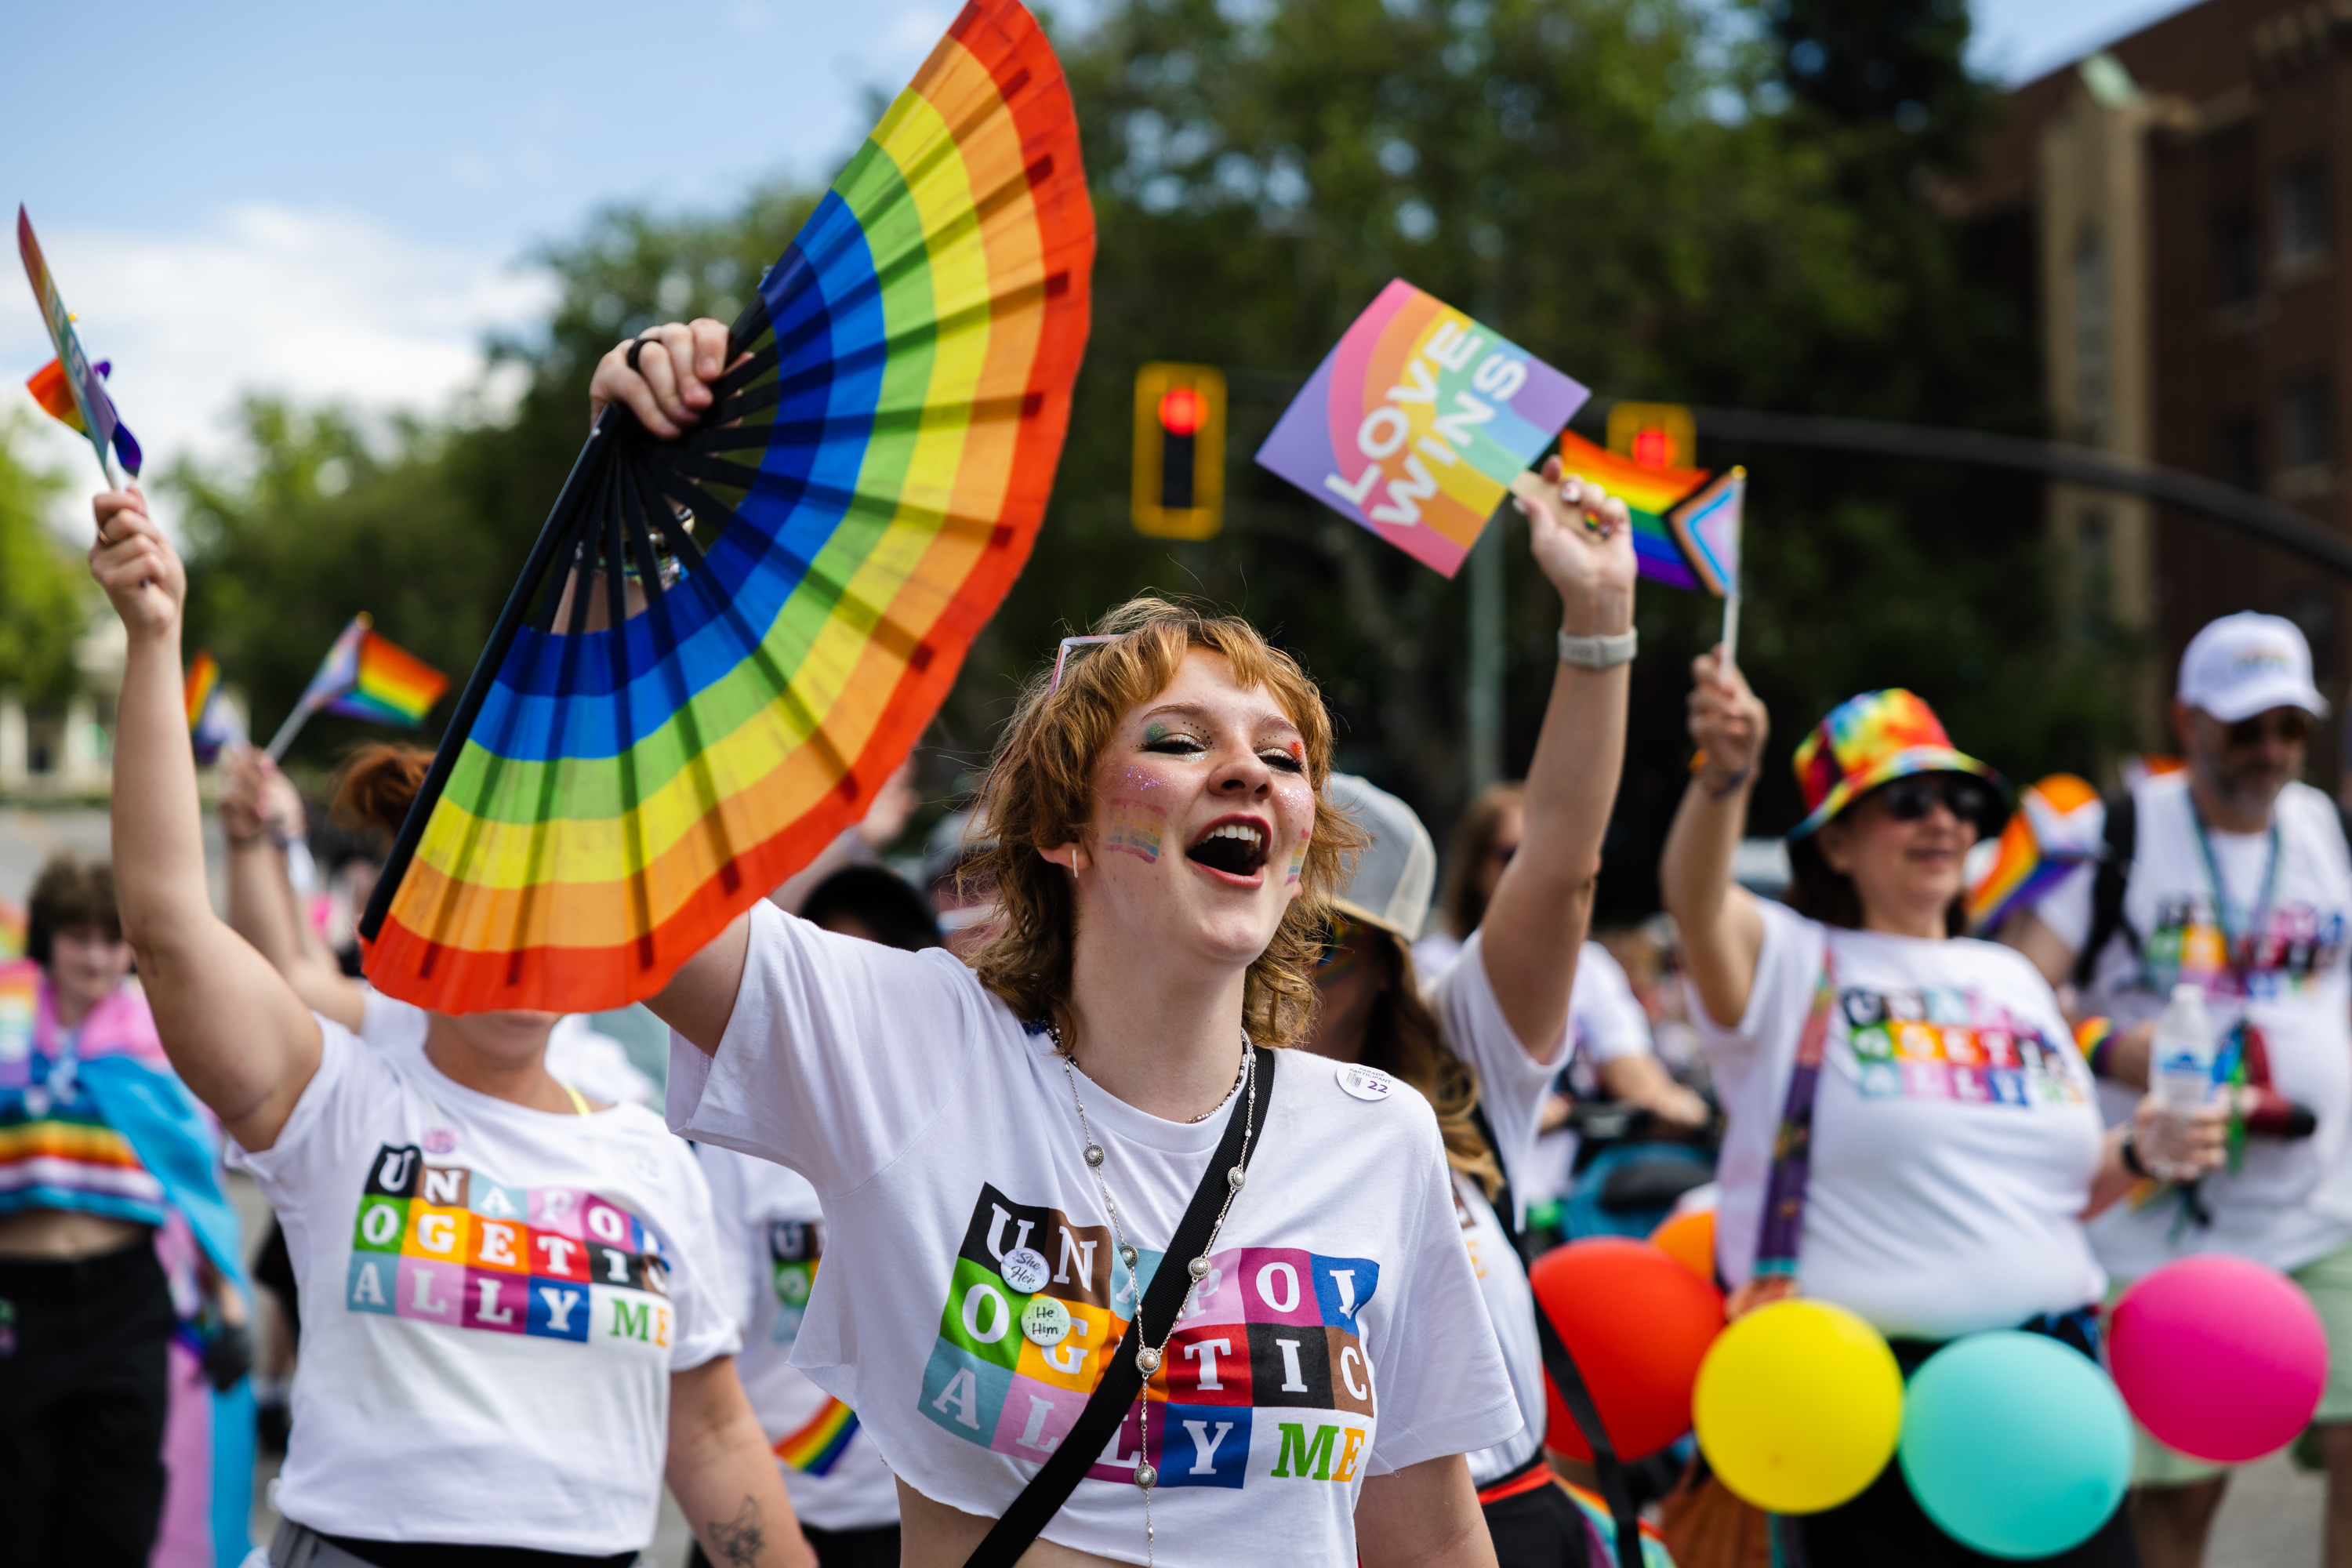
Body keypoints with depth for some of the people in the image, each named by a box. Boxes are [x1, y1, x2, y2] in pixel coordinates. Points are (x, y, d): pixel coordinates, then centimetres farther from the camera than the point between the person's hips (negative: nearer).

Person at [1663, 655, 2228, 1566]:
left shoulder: (2014, 981, 17)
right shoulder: (1793, 965, -1)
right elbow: (1695, 900, -25)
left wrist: (2136, 1156, 3)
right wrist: (1726, 773, -43)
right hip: (1871, 1390, -5)